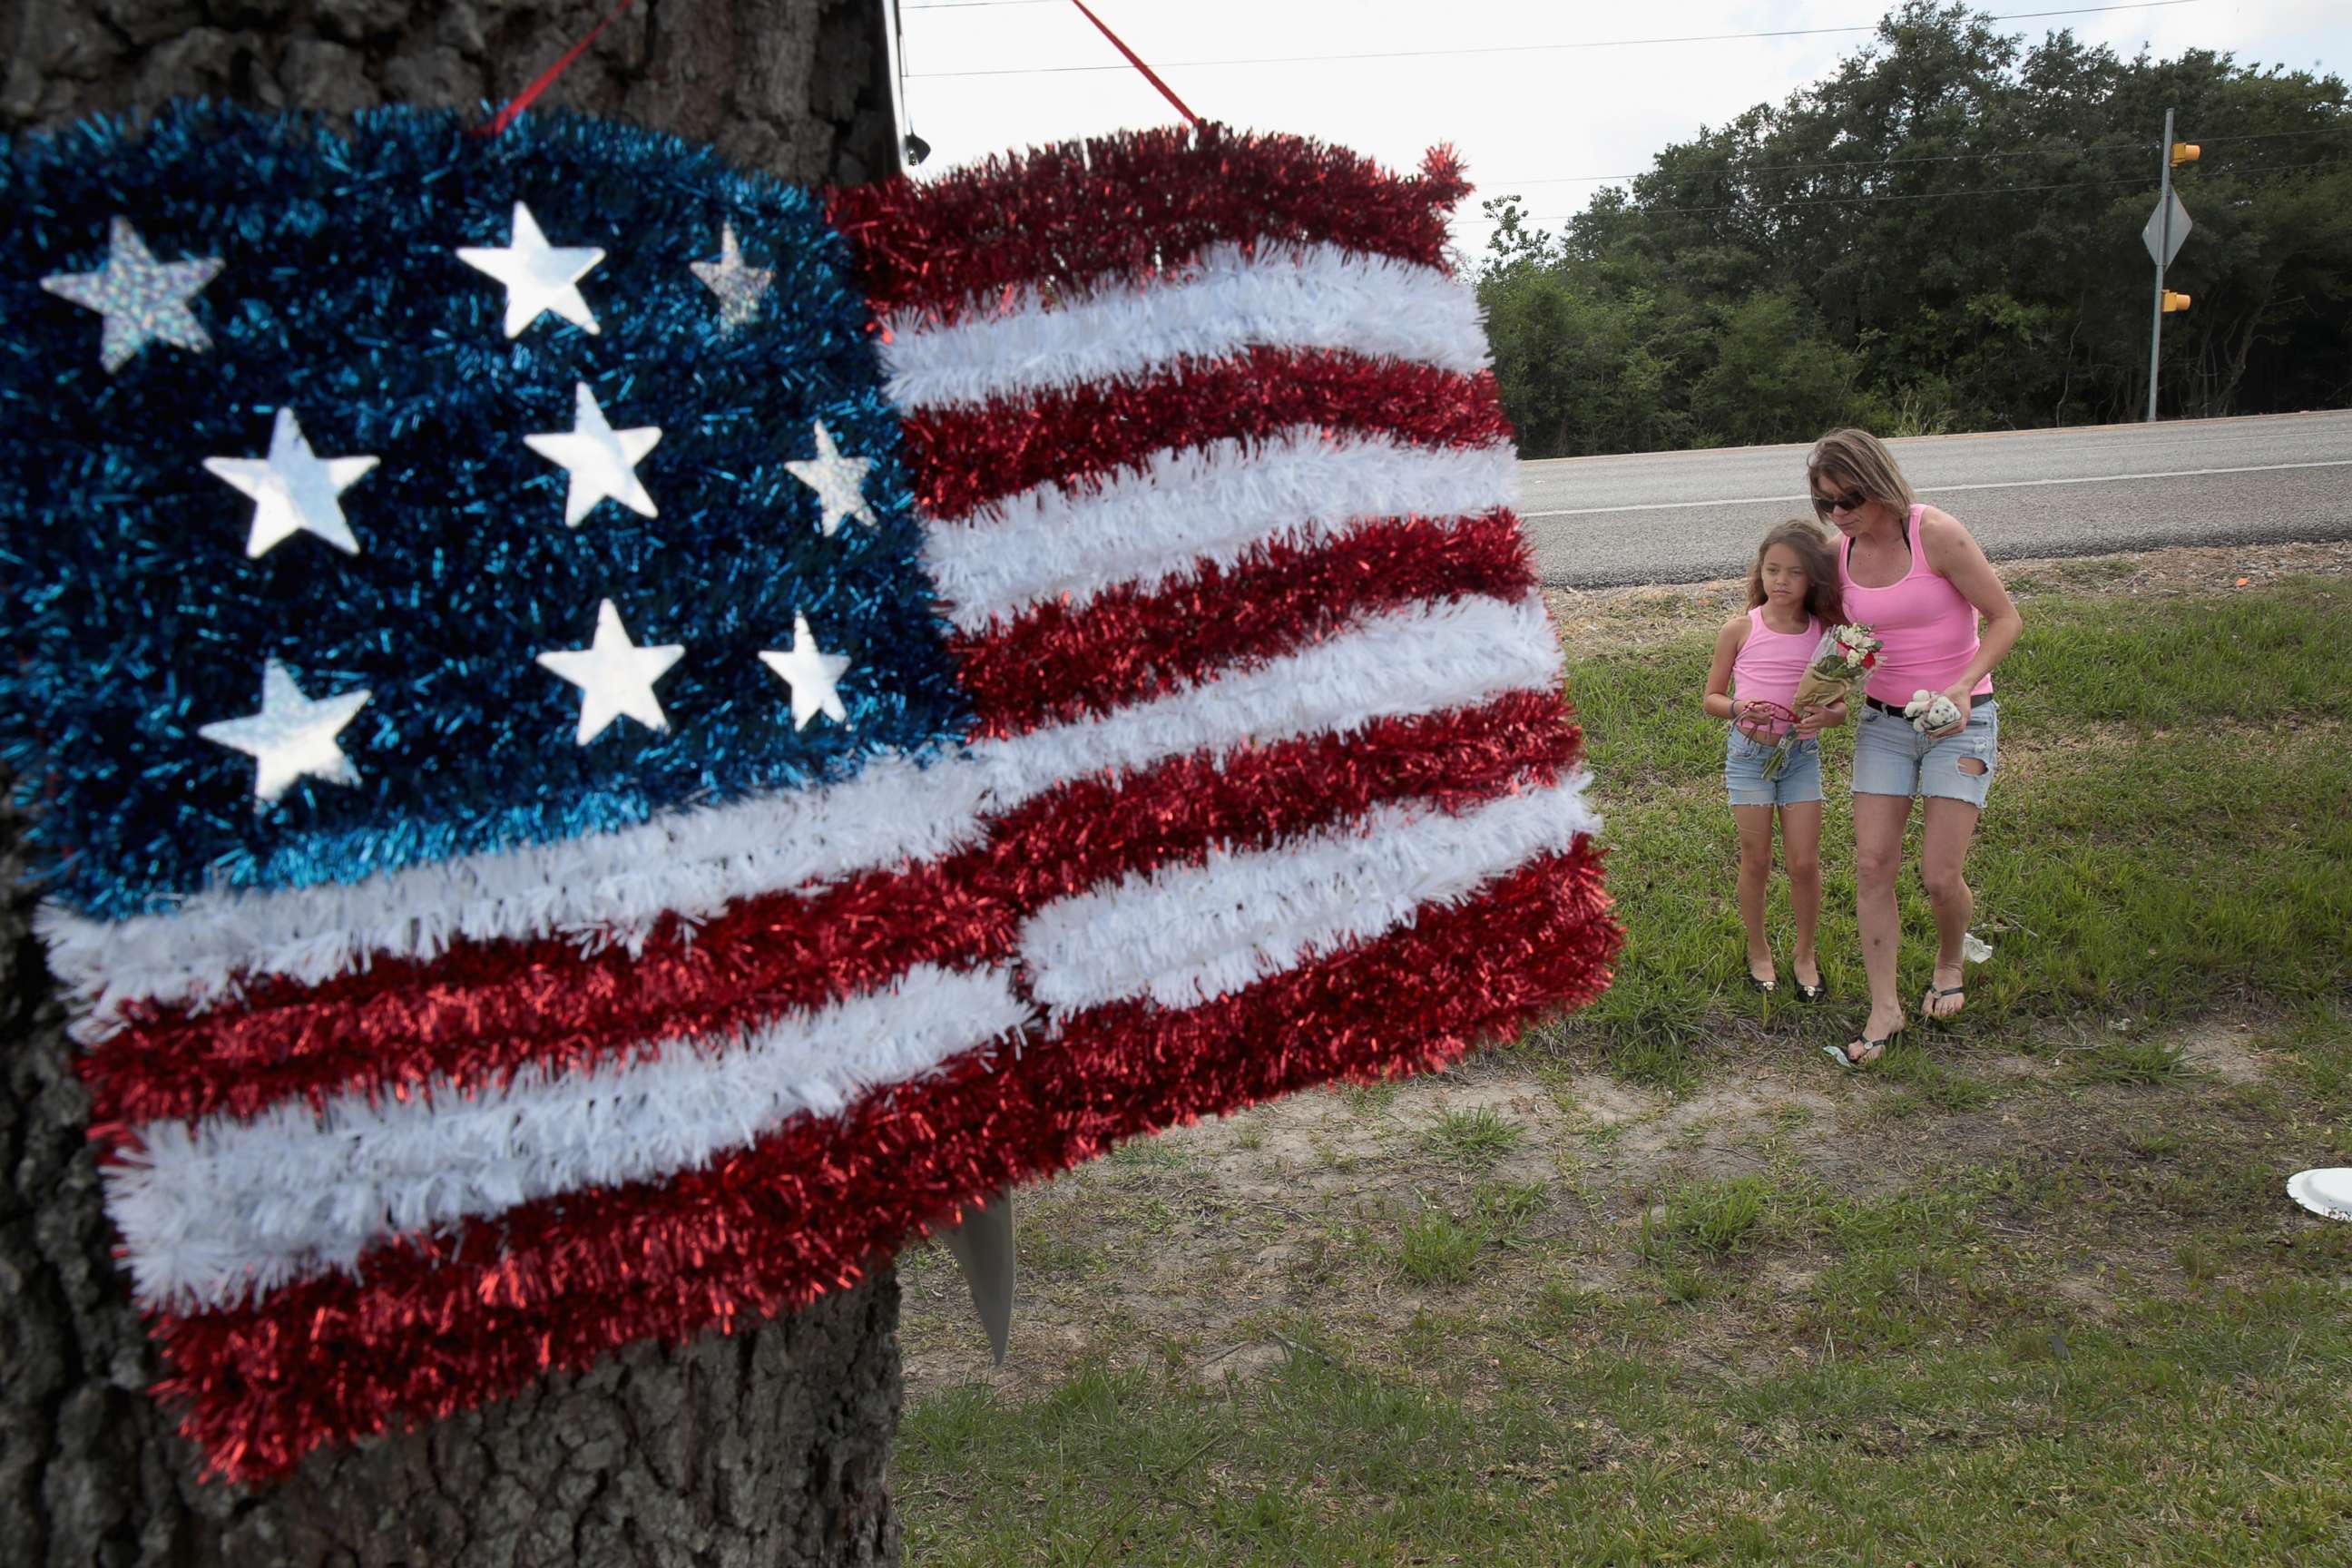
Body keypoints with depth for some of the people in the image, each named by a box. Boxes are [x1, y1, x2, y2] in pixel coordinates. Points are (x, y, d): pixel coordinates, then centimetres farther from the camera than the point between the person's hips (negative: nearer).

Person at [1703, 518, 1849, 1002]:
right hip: (1749, 751, -1)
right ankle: (1758, 950, 26)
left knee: (1805, 863, 2)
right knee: (1756, 861, 6)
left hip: (1802, 753, 1)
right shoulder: (1741, 629, -6)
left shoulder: (1825, 633, -3)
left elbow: (1839, 705, 3)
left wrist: (1827, 715, -20)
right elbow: (1711, 697, 1)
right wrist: (1738, 709, -20)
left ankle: (1805, 953, 23)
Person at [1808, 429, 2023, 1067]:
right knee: (1872, 865, -4)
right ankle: (1884, 1008, 7)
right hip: (1882, 722, 5)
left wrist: (1962, 686, -28)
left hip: (1958, 721, -4)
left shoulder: (1935, 533, -17)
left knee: (1940, 875, -6)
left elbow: (2004, 619, -13)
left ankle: (1949, 963, 27)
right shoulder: (1840, 555, 0)